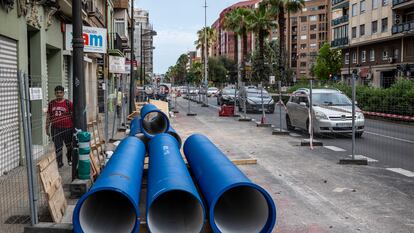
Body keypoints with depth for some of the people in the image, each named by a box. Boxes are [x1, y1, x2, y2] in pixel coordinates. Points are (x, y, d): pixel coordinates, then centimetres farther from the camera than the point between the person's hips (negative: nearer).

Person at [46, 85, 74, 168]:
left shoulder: (68, 103, -2)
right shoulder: (51, 104, 7)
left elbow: (73, 116, 0)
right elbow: (48, 117, 13)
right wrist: (47, 128, 12)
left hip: (68, 128, -2)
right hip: (55, 129, 2)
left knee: (69, 146, 11)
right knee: (58, 147, 3)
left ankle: (70, 160, 33)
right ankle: (59, 162, 13)